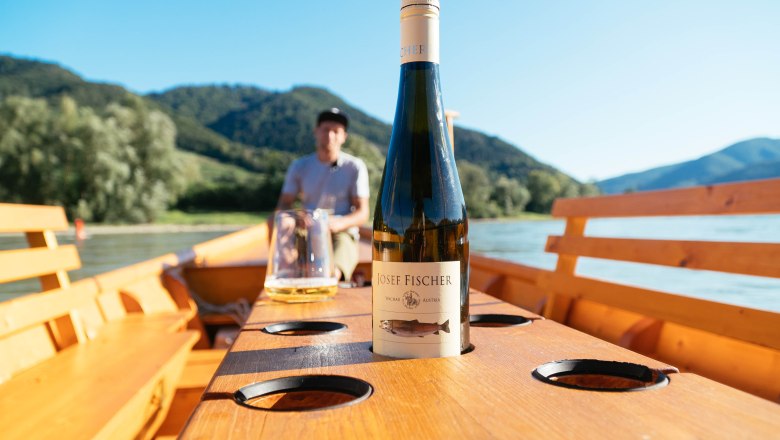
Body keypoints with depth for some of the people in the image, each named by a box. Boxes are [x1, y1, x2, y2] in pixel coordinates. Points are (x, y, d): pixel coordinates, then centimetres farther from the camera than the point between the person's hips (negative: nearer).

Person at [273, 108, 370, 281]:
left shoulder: (355, 167, 4)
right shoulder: (300, 166, 12)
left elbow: (363, 213, 0)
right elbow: (283, 205, 11)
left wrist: (339, 223, -23)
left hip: (341, 235, -3)